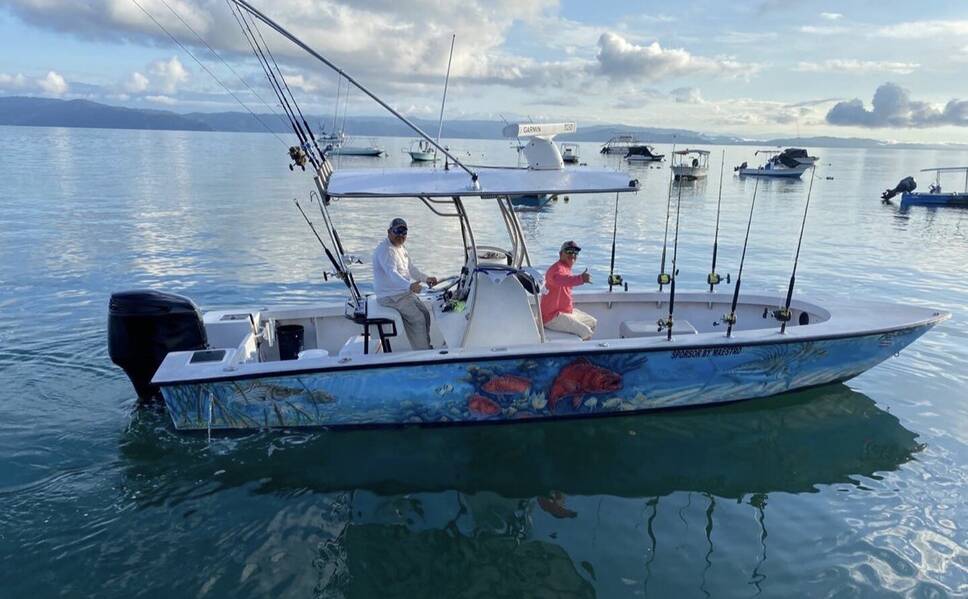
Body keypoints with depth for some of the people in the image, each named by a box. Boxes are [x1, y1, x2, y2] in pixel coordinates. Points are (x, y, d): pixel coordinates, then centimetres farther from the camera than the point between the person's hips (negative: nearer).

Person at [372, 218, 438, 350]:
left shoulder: (401, 248, 15)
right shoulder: (384, 250, -19)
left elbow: (411, 268, 23)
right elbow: (392, 273, -35)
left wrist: (426, 278, 6)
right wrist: (410, 286, -51)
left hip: (405, 292, 10)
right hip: (391, 297, -10)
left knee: (425, 314, 7)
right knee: (418, 319, -17)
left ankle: (425, 347, 18)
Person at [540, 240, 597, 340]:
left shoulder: (566, 268, 14)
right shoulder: (557, 268, -20)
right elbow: (559, 280, -47)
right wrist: (581, 279, -62)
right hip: (551, 317, -11)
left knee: (592, 322, 20)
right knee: (586, 332, -22)